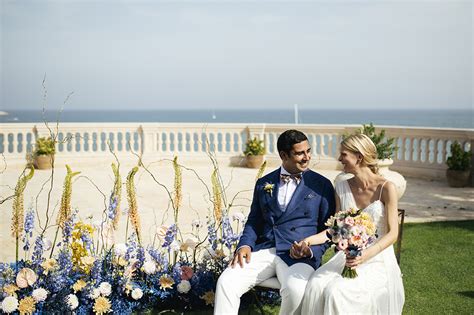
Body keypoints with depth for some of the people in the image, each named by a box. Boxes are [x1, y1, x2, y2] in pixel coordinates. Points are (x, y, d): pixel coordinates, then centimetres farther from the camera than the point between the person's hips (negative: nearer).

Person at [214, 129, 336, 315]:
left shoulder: (321, 185, 7)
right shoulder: (264, 184, 15)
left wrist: (311, 249, -11)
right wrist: (245, 244, -1)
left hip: (300, 256, -2)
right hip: (263, 250, 3)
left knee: (296, 290, -34)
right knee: (226, 282, -21)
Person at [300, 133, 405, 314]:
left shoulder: (385, 188, -10)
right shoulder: (342, 188, 5)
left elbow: (392, 233, -11)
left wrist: (366, 255, -25)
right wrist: (310, 240, -6)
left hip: (377, 259, -4)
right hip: (348, 255, 4)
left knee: (337, 291, -28)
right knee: (315, 286, -24)